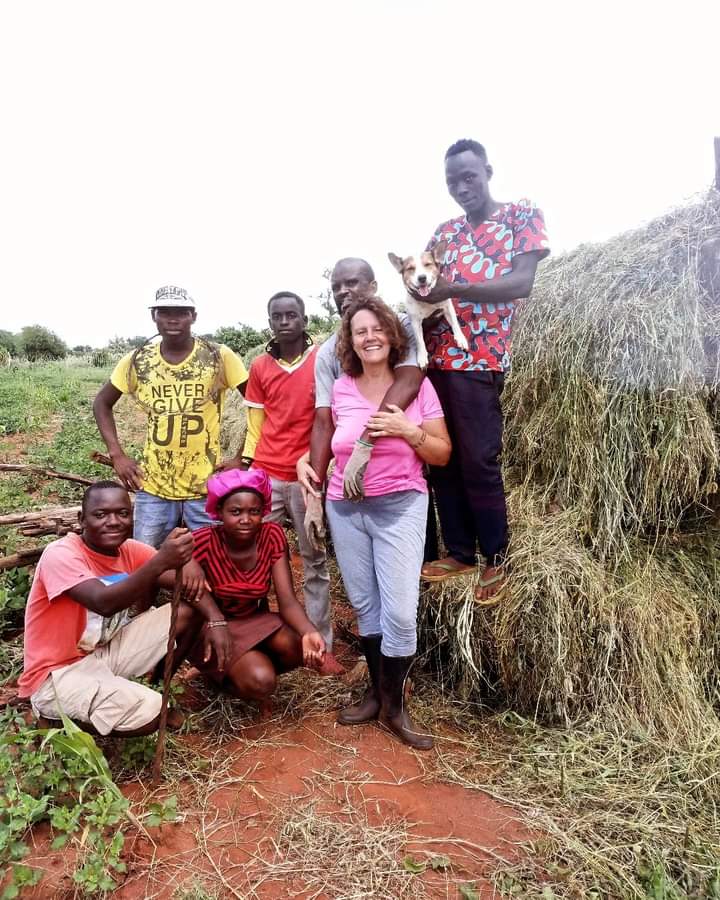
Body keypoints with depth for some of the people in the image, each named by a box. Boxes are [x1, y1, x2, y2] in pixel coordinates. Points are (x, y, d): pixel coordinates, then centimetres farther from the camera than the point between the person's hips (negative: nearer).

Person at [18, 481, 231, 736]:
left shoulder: (131, 550, -3)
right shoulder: (60, 554, -22)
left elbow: (188, 583, -3)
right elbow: (104, 603, -40)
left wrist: (215, 620, -21)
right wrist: (160, 561, -50)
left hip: (106, 652, 7)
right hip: (57, 673, -7)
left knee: (189, 610, -4)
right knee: (149, 712, -28)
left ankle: (161, 688, 14)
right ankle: (59, 720, -1)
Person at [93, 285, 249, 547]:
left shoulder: (219, 356, -6)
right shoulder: (137, 360, 1)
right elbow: (102, 403, 14)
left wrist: (243, 458, -5)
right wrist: (117, 455, 3)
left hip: (206, 487, -2)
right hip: (153, 487, 2)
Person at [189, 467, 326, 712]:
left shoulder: (272, 536, -14)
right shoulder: (204, 542, -22)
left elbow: (288, 602, -18)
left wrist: (309, 633, -38)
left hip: (256, 621, 3)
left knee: (301, 649, -27)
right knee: (260, 681, -28)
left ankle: (258, 664, 5)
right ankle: (230, 677, 7)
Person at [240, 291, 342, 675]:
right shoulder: (259, 367, 8)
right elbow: (256, 425, 12)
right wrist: (246, 467, 8)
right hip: (266, 477, 3)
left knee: (315, 562, 7)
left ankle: (321, 645, 14)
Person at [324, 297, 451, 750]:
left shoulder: (417, 385, -5)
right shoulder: (340, 389, 2)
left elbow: (442, 454, -3)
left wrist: (410, 431, -19)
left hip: (400, 508, -3)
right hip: (345, 508, 3)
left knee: (400, 611, -6)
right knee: (365, 606, 12)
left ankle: (394, 705, 16)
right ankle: (376, 691, 32)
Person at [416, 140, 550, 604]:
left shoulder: (523, 214, 5)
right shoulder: (445, 231, 21)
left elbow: (522, 282, -9)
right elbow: (427, 283, 17)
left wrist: (453, 289, -18)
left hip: (478, 359, -5)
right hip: (434, 356, 6)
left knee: (478, 463, -4)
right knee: (442, 460, 7)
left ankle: (496, 560, 13)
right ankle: (460, 553, 20)